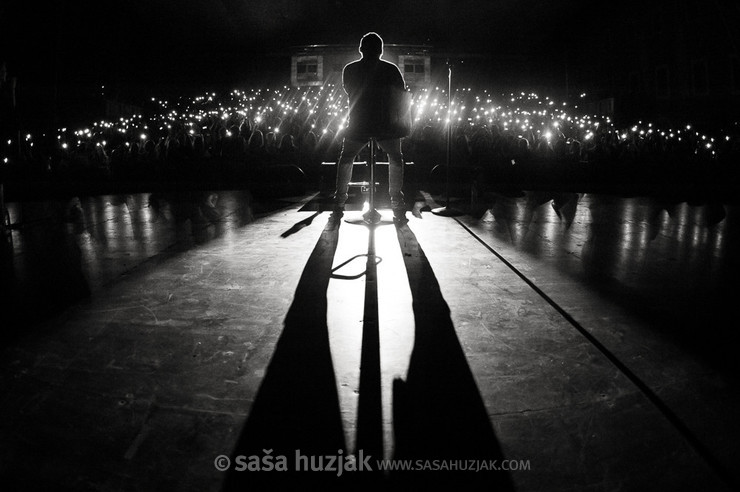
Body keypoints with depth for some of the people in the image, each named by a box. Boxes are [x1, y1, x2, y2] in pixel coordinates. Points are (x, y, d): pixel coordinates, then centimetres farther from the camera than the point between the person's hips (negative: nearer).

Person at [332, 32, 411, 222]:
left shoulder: (349, 69, 7)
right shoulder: (390, 69, 1)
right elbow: (399, 96, -1)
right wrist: (400, 120, 7)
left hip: (358, 123, 1)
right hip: (386, 123, -1)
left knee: (346, 159, 19)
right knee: (395, 159, 17)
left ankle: (338, 206, 16)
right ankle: (397, 206, 10)